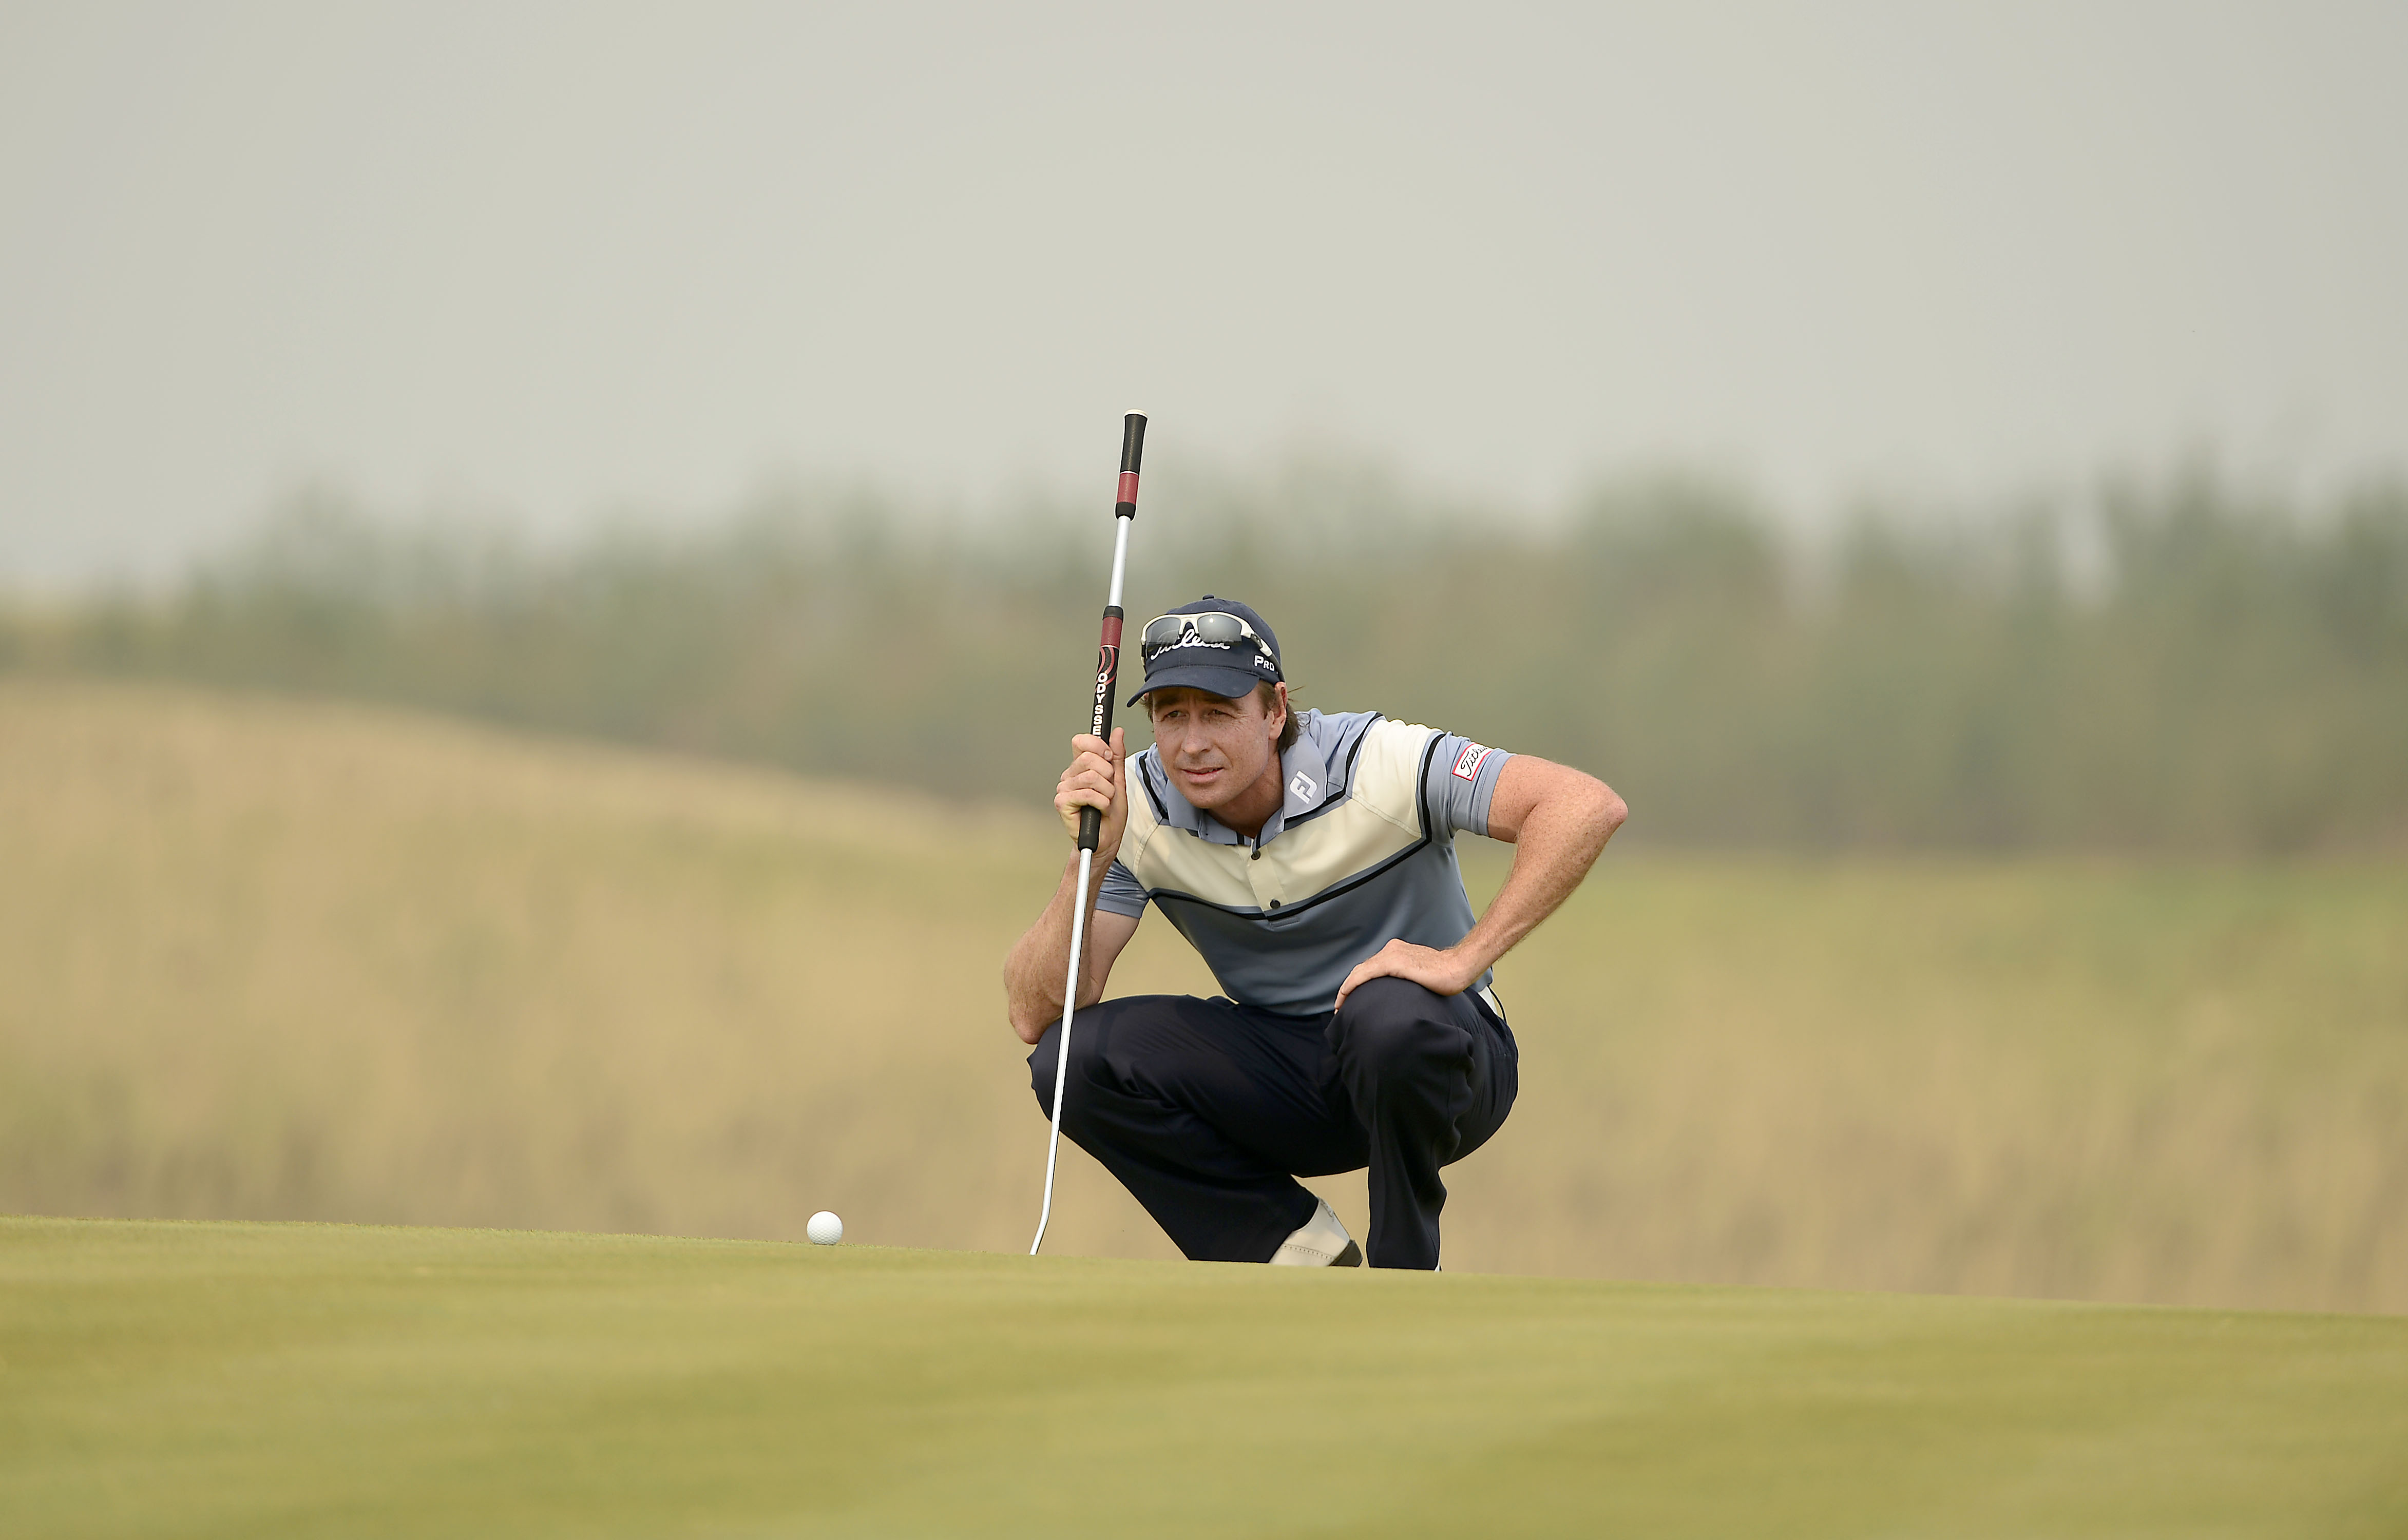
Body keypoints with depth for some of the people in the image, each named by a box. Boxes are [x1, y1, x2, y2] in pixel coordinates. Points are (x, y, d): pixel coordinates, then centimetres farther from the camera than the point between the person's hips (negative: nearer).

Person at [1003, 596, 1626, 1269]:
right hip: (1280, 1074, 4)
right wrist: (1091, 859, -32)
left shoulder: (1378, 765, -22)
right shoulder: (1136, 805, -12)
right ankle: (1306, 1262, -7)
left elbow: (1589, 807, -31)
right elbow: (1034, 1016, -17)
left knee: (1390, 1013, -39)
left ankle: (1405, 1274, -14)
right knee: (1075, 1057, -20)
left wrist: (1464, 959, -36)